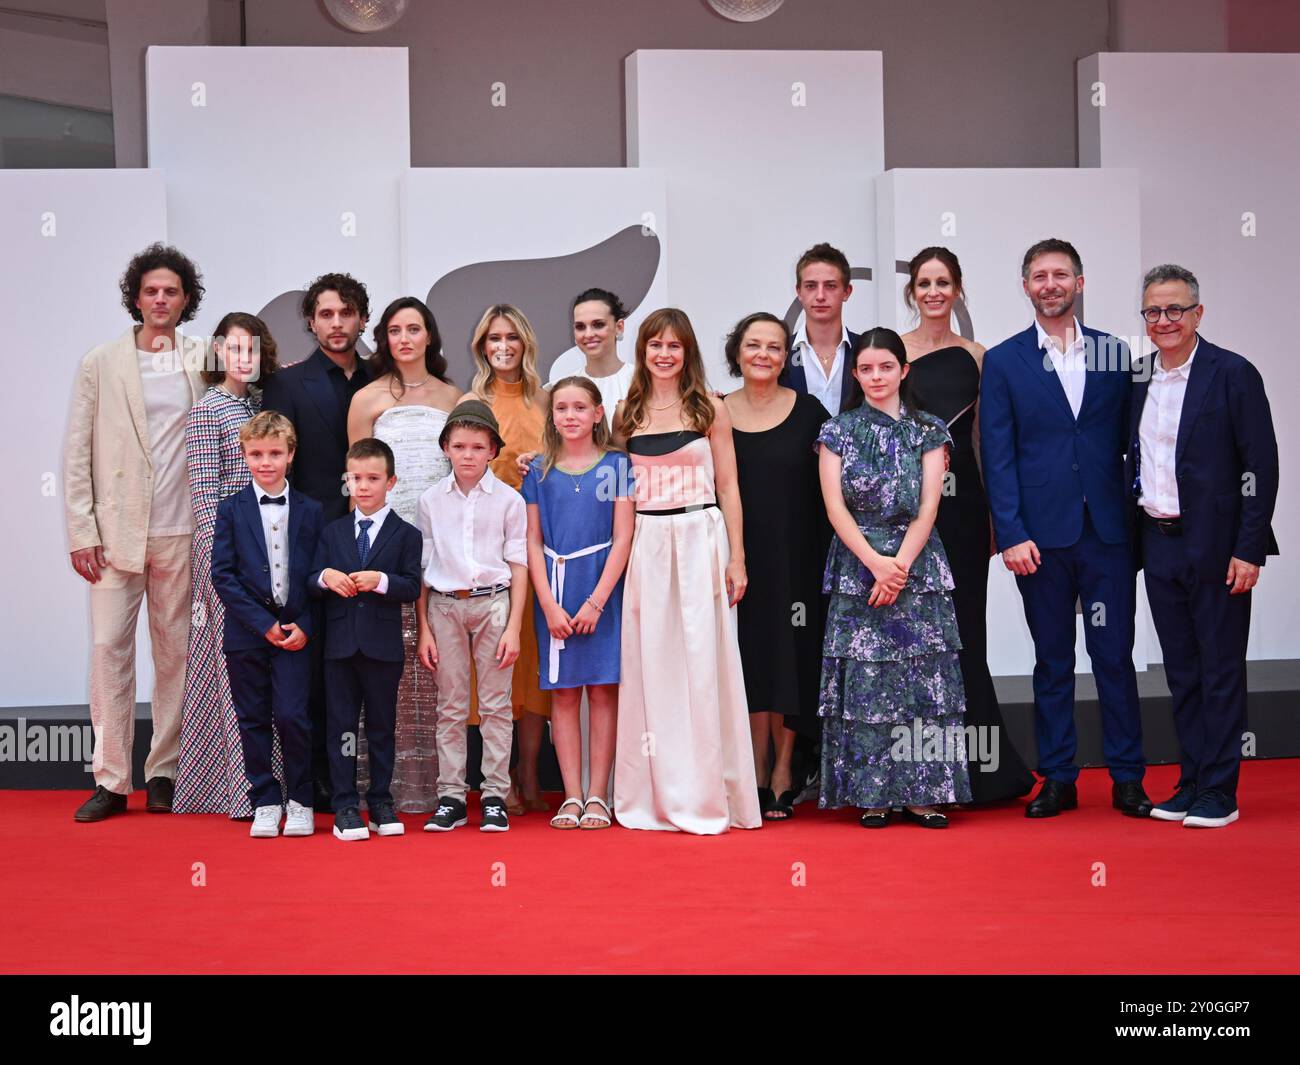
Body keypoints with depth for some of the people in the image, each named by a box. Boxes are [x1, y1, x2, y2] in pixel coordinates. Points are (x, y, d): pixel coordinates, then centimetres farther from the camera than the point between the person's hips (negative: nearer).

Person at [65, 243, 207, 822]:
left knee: (176, 652, 5)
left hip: (180, 531, 1)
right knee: (109, 648, -4)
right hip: (116, 530, -1)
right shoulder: (100, 363, 5)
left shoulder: (203, 362, 7)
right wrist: (81, 532, -3)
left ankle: (164, 774, 14)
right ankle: (110, 780, 2)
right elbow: (76, 453, 3)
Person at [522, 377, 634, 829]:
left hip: (603, 588, -2)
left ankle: (598, 796, 3)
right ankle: (571, 797, 6)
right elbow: (532, 541, 5)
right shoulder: (539, 471, 7)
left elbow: (622, 537, -3)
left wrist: (596, 601, -11)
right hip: (554, 590, 2)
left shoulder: (616, 465, 2)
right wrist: (549, 605, -5)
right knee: (563, 692, 2)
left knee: (603, 690, -1)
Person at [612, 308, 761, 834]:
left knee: (701, 664, -3)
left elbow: (728, 486, 3)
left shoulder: (710, 408, 3)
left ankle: (705, 796, 3)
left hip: (701, 541, -2)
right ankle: (655, 796, 10)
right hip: (646, 547, 2)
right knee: (650, 667, 3)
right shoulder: (627, 413, 10)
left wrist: (736, 558, -2)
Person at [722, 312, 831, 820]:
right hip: (738, 559, 1)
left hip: (795, 559, -1)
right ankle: (756, 774, 11)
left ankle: (783, 771, 10)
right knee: (751, 661, 4)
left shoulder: (808, 411, 1)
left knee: (789, 661, 1)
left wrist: (827, 557, -5)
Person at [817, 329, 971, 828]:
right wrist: (875, 562, -13)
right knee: (864, 679, -4)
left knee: (924, 676, -3)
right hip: (857, 566, 0)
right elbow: (835, 507, -1)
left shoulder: (928, 431, 7)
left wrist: (899, 565, -12)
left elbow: (928, 507, 0)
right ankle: (872, 795, 2)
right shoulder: (839, 431, 6)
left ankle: (921, 794, 2)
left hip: (916, 566, 1)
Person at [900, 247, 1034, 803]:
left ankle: (974, 766, 11)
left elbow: (984, 437, 11)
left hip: (962, 501, 2)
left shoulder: (976, 356, 10)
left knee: (962, 624, 4)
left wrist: (996, 512, 8)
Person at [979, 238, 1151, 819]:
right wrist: (1011, 534, -9)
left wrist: (1138, 517, 0)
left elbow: (1129, 440, 9)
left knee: (1115, 655, 3)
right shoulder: (1003, 361, 3)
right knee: (1052, 662, 7)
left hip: (1108, 531, 1)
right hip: (1041, 535, -1)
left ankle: (1127, 779, 11)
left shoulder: (1113, 353, 8)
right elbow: (997, 457, -1)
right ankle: (1057, 780, 15)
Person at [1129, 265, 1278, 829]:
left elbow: (1260, 466, -10)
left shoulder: (1233, 375, -7)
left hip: (1215, 544, -5)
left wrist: (1248, 549, -14)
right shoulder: (1138, 380, 10)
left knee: (1221, 669, 1)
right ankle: (1191, 782, 19)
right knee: (1181, 670, 11)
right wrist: (1135, 538, 7)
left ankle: (1220, 791, 7)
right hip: (1159, 543, 5)